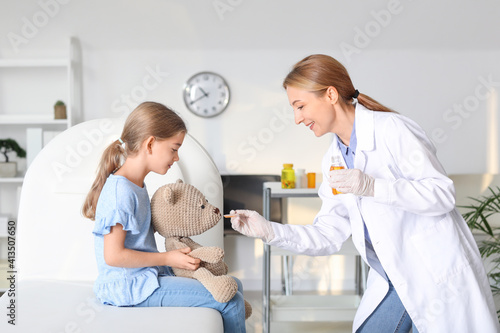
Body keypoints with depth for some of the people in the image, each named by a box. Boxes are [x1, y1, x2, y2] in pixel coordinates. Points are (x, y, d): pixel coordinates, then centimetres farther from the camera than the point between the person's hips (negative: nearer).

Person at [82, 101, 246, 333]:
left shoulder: (136, 185, 12)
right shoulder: (120, 190, -19)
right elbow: (113, 255, -22)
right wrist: (167, 258, -16)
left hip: (144, 277, 10)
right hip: (132, 287, -10)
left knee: (234, 285, 10)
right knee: (230, 300, -16)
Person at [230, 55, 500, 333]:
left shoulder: (392, 129, -15)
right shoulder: (333, 159, 7)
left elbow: (442, 194, -17)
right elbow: (329, 236, 6)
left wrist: (373, 187, -28)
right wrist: (270, 231, -7)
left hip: (437, 275, -7)